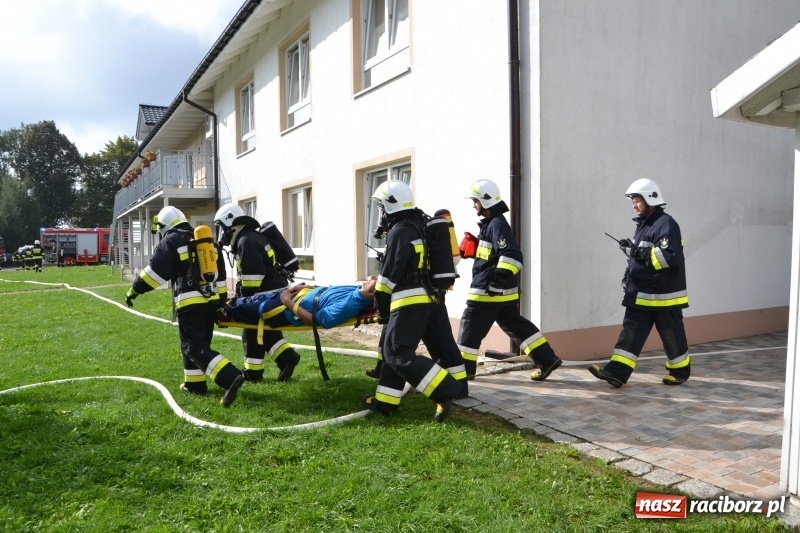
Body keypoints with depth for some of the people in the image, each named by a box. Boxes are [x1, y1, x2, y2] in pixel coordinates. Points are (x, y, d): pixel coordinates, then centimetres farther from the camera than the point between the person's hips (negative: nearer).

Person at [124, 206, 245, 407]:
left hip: (191, 301, -7)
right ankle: (195, 383, 27)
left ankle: (231, 377, -24)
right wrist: (222, 299, 23)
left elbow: (156, 270, -7)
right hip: (211, 299, 7)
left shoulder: (171, 240, 1)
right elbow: (220, 270, 20)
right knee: (199, 342, 21)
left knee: (194, 347, -7)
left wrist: (135, 290, 2)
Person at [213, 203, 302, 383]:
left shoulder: (246, 241, -16)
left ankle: (253, 372, 12)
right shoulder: (250, 238, 17)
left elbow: (252, 274, -23)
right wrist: (240, 296, 22)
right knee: (265, 329, 17)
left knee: (253, 331, 2)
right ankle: (287, 357, 12)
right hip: (274, 291, 10)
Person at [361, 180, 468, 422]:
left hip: (411, 301, -10)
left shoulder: (399, 232, -13)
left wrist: (381, 309, -1)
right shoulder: (422, 225, 14)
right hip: (433, 297, 10)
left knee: (398, 353, -6)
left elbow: (390, 274, -12)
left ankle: (446, 391, -12)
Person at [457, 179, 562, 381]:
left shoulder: (497, 224, -16)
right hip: (499, 291, 10)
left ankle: (463, 367, 13)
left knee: (470, 326, 2)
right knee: (516, 326, 12)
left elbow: (512, 255, -26)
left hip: (489, 290, -10)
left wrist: (501, 277, -32)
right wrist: (471, 250, 19)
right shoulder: (490, 223, 16)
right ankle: (547, 359, 13)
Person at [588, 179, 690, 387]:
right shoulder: (642, 224, 15)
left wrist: (638, 252, -27)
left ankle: (680, 371, 27)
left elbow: (670, 257, -26)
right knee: (631, 331, 0)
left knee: (672, 335, 8)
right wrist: (629, 275, 12)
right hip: (640, 294, 8)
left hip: (664, 295, -8)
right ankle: (617, 372, -4)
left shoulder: (666, 224, -15)